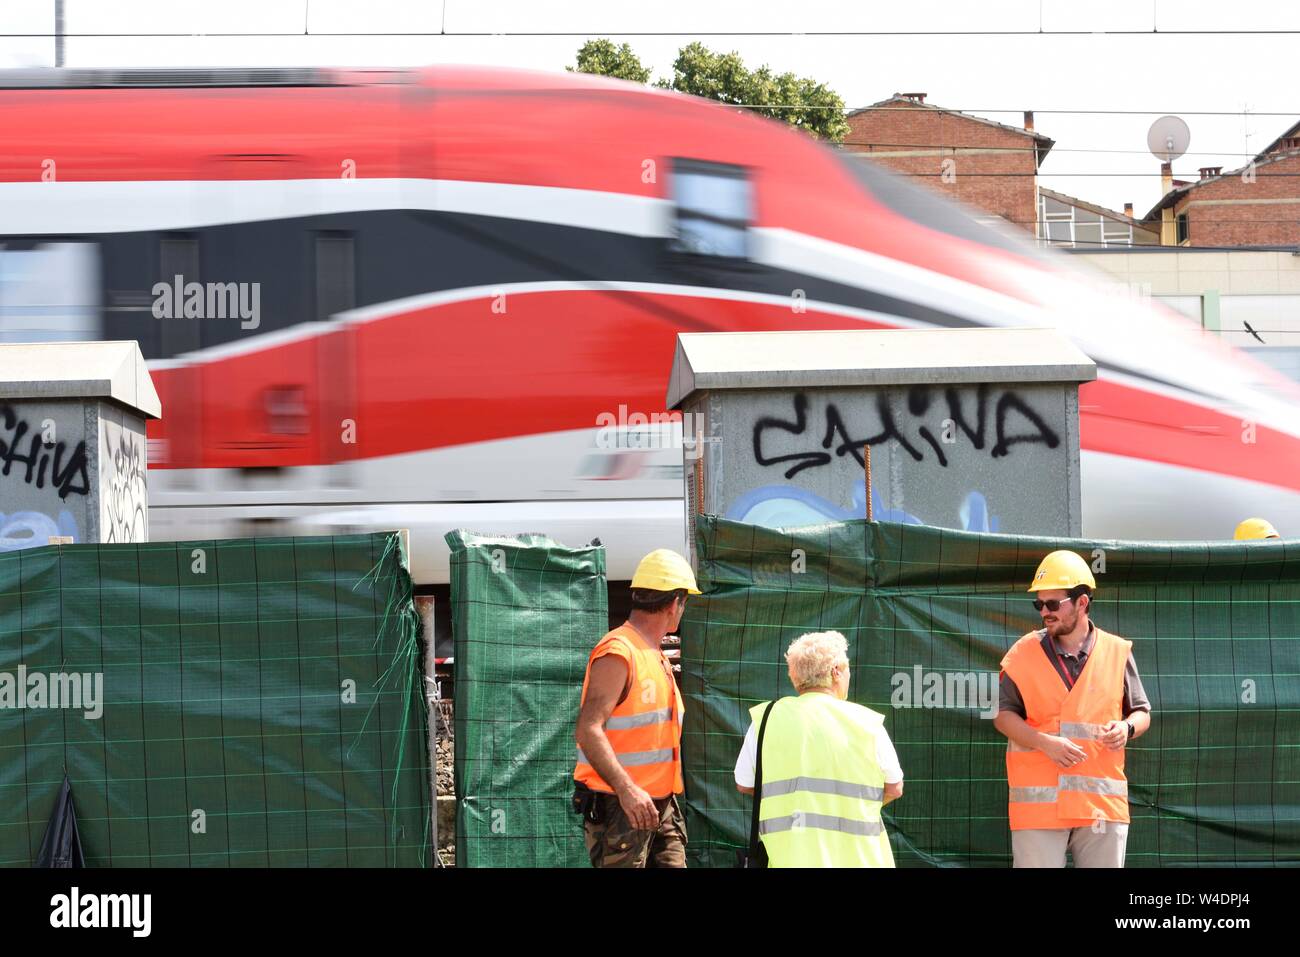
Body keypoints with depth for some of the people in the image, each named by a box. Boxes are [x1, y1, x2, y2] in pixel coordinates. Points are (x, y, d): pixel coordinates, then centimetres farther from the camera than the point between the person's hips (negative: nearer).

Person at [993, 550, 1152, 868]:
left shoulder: (1117, 652, 7)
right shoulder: (1024, 653, 3)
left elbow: (1142, 713, 14)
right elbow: (1003, 714, 3)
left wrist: (1126, 728, -10)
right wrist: (1046, 743, -14)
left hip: (1103, 803, 2)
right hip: (1039, 800, -2)